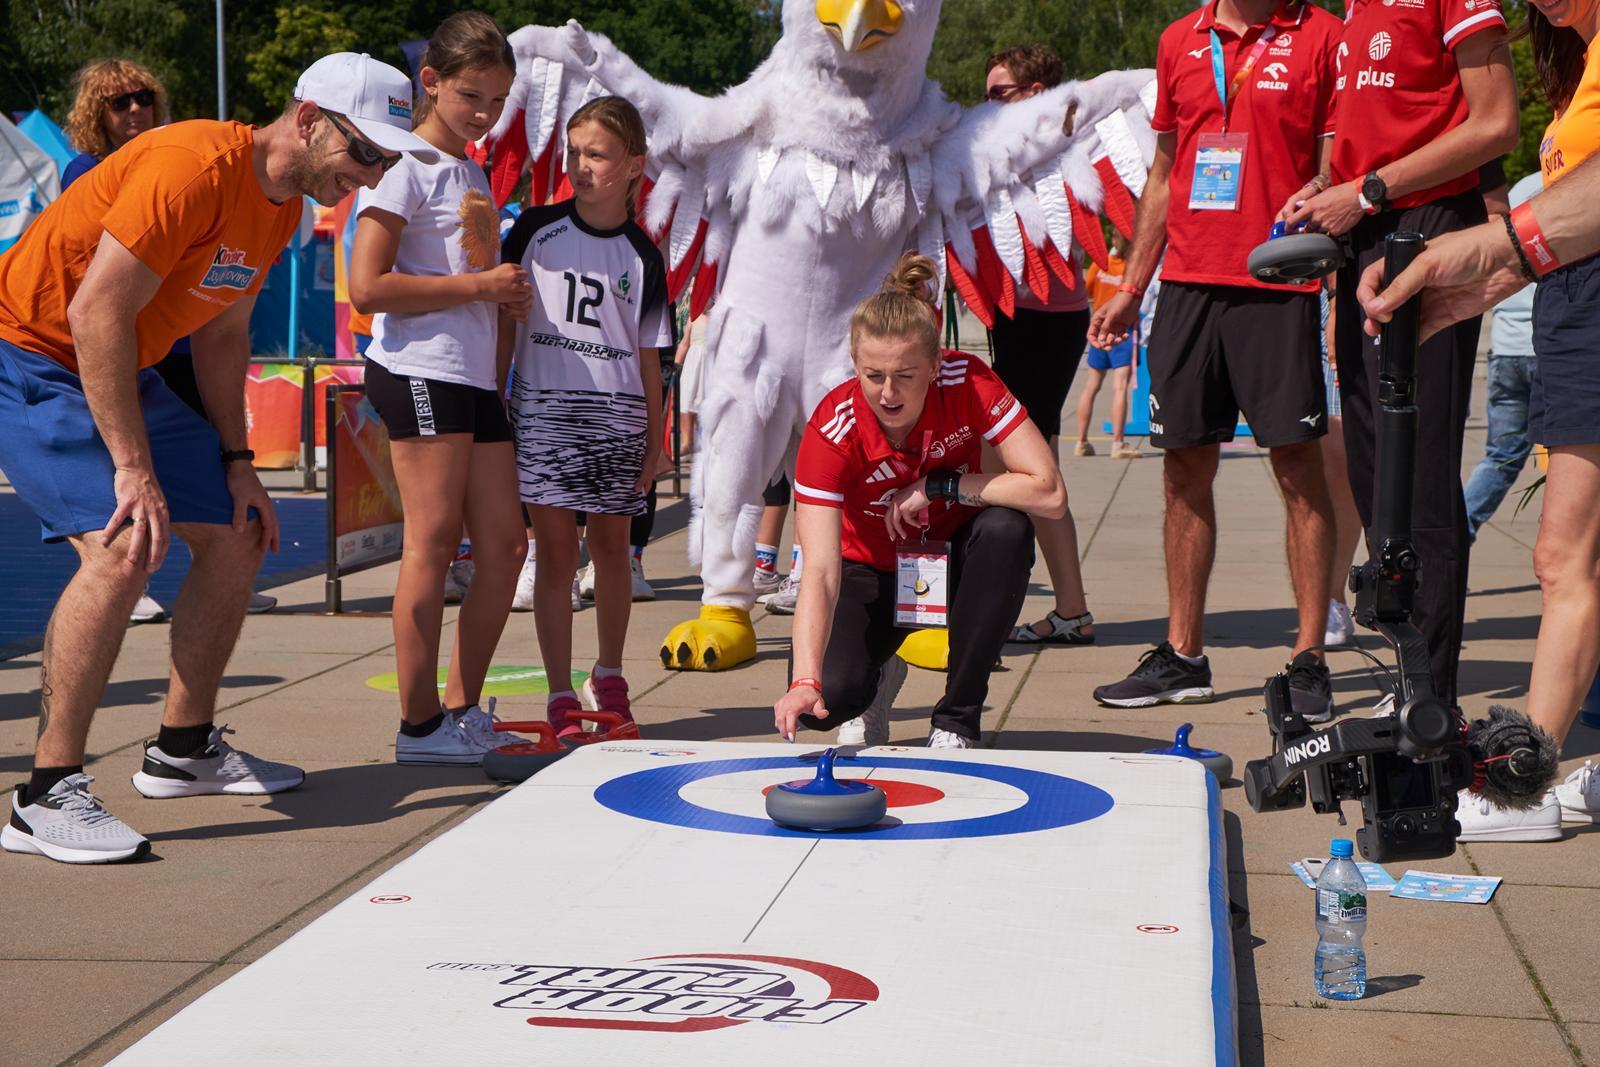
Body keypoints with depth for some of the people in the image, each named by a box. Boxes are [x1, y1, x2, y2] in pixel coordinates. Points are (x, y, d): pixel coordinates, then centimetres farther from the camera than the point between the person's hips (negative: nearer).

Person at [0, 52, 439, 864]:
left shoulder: (283, 205, 4)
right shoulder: (196, 166, -26)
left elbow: (222, 330, 15)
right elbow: (94, 311, -30)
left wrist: (235, 462, 8)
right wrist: (134, 468, -30)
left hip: (123, 373, 10)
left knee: (237, 539, 11)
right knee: (122, 548, -27)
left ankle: (183, 750, 26)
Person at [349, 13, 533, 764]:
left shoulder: (475, 175, 21)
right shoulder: (406, 167, -5)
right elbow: (368, 286, -16)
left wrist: (510, 294, 10)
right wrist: (480, 283, -14)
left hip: (476, 377, 9)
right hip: (418, 371, -8)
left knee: (505, 545, 6)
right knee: (433, 542, -7)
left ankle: (463, 710, 14)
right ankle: (419, 724, -1)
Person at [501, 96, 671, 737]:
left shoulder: (640, 253, 4)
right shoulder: (537, 230, 2)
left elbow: (647, 351, 8)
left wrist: (655, 433, 6)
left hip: (617, 417, 1)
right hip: (543, 409, -1)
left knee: (611, 547, 9)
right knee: (555, 552, -2)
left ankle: (609, 675, 28)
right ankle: (560, 695, 4)